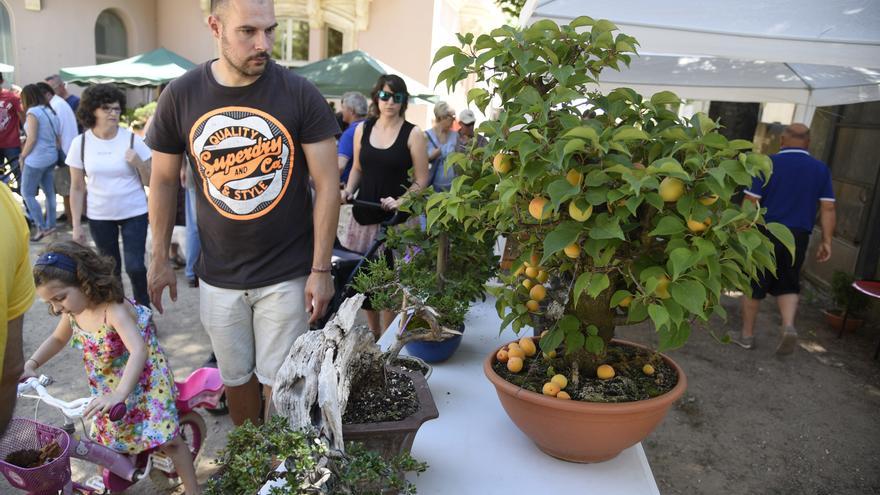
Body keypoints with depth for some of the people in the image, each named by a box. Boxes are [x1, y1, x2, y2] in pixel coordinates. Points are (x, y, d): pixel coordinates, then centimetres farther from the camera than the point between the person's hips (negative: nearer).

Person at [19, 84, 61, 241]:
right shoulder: (49, 110, 10)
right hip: (51, 157, 8)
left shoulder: (33, 112, -13)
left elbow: (32, 138, -17)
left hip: (37, 159, -8)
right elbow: (56, 136, 10)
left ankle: (41, 227, 0)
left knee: (27, 193, 1)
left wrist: (22, 156, -6)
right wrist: (54, 150, 16)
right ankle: (50, 225, 17)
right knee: (49, 192, 12)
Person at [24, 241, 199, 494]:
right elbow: (57, 338, 15)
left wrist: (120, 393, -56)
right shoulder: (73, 312, -7)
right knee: (105, 442, 17)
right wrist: (30, 364, -1)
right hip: (109, 390, 7)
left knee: (167, 441, -5)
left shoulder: (113, 310, -33)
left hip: (144, 383, -7)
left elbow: (139, 351, -46)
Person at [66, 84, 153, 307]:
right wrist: (76, 225, 1)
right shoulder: (80, 143, -4)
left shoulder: (133, 139, -7)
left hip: (134, 213, -2)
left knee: (135, 266, -6)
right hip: (99, 217, 2)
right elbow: (77, 188, 2)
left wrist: (138, 163, -21)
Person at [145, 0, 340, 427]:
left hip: (287, 274, -2)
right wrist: (160, 260, 7)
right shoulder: (180, 95, -4)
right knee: (236, 376, 17)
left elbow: (327, 183, -9)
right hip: (218, 276, 3)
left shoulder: (300, 95, -11)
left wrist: (321, 269, -10)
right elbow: (163, 181, 6)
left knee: (280, 380, 9)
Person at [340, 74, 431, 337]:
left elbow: (421, 179, -3)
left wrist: (400, 201, -18)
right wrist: (348, 191, 1)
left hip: (396, 217, -4)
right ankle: (374, 333, 27)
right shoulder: (362, 129, 8)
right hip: (363, 213, 4)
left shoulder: (413, 134, -3)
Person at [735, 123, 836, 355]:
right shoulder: (821, 169, 4)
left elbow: (751, 202, -10)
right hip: (798, 237, 3)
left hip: (766, 233, -3)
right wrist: (826, 241, 6)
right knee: (788, 285, 19)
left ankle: (747, 334, 18)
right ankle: (789, 326, -1)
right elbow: (828, 208, 2)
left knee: (754, 285, 9)